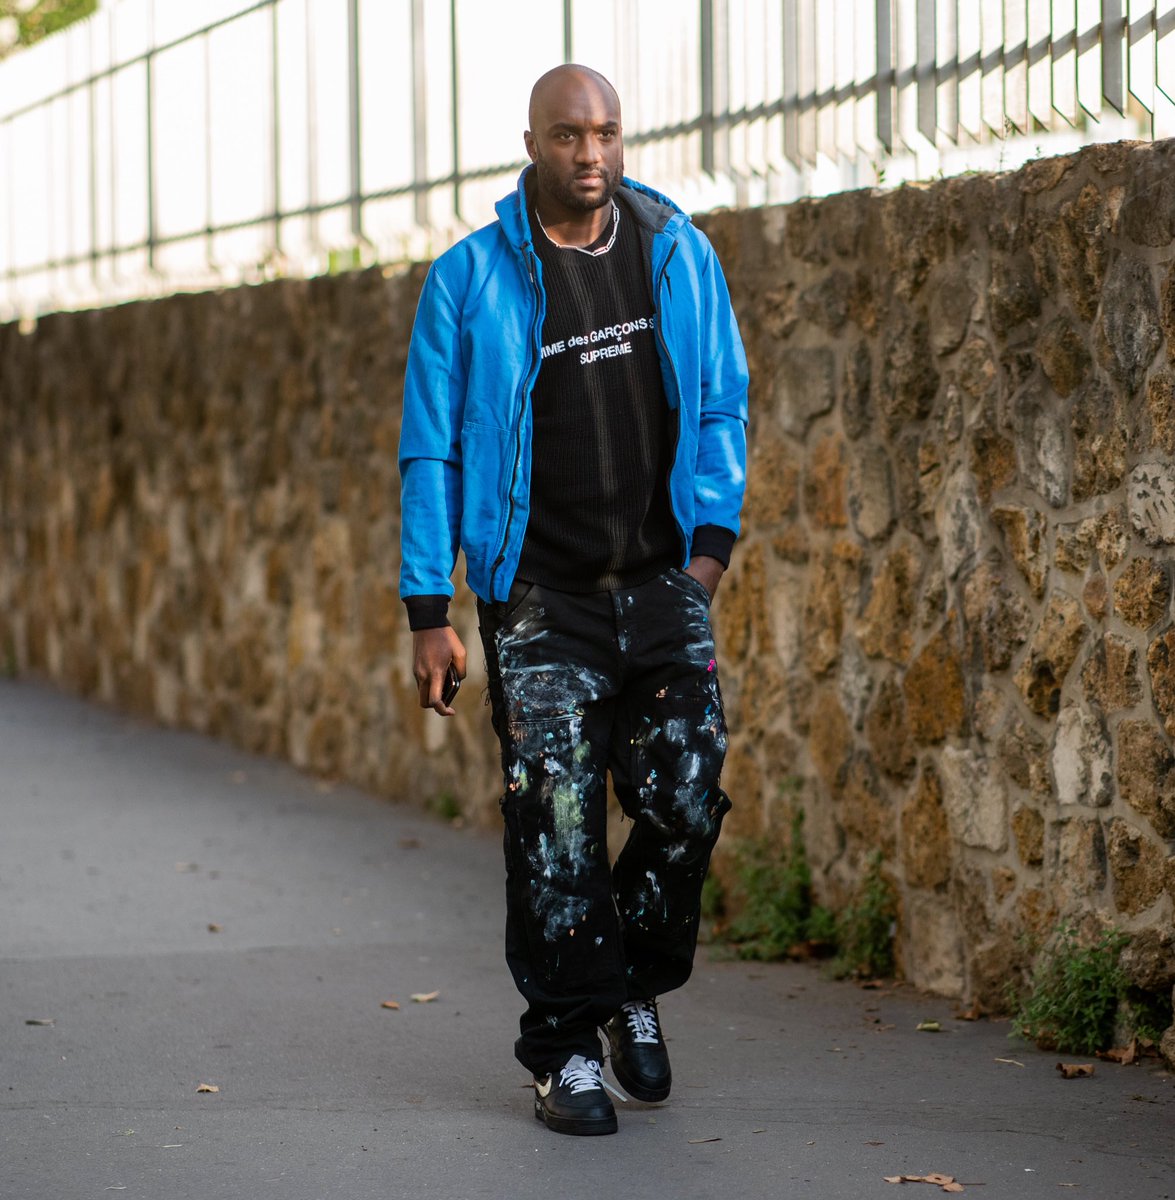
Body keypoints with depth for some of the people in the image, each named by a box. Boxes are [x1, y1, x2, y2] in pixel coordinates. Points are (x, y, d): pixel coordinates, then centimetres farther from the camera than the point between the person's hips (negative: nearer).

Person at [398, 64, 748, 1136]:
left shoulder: (680, 257, 6)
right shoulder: (470, 279, -2)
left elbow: (722, 406, 12)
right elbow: (430, 453, 1)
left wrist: (712, 535, -2)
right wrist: (429, 613, -4)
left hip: (662, 588, 2)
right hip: (540, 602, -2)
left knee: (687, 804, -3)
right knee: (557, 834, -4)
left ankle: (636, 990, 22)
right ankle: (567, 1047, 8)